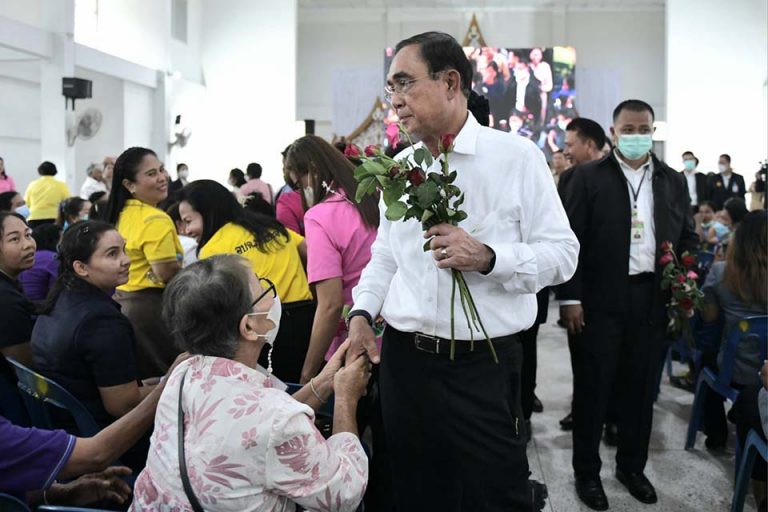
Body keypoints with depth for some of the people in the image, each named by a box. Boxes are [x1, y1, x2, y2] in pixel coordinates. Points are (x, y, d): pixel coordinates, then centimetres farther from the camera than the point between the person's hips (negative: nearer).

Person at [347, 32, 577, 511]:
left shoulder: (516, 156, -6)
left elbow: (562, 252, -8)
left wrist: (486, 258, -22)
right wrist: (362, 315, 2)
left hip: (484, 366, -4)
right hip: (403, 360, 5)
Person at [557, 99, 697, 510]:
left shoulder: (674, 181, 10)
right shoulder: (587, 177, -2)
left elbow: (688, 238, 15)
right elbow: (570, 239, -6)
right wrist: (570, 297, -11)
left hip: (653, 300, 4)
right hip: (599, 300, -4)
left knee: (641, 386, 14)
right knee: (593, 387, 7)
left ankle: (632, 465, 32)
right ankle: (587, 471, 22)